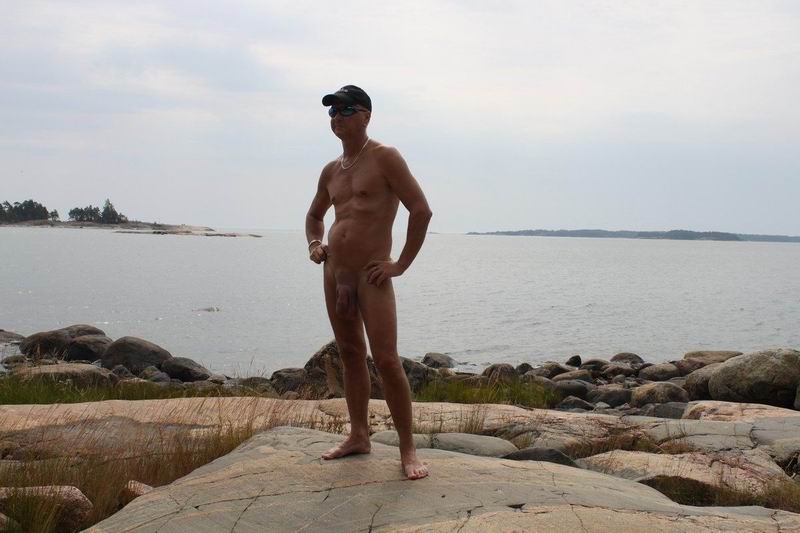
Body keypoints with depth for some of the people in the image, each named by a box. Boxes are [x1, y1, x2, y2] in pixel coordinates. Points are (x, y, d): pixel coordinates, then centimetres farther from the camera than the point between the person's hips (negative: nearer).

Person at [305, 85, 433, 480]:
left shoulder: (384, 157, -6)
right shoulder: (331, 170, 14)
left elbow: (421, 210, -12)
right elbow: (314, 214, 32)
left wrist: (401, 265, -12)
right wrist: (314, 244, 12)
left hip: (370, 274, -7)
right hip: (334, 272, 7)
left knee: (386, 360, -12)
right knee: (350, 354, 12)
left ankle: (408, 449, -5)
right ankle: (359, 436, 22)